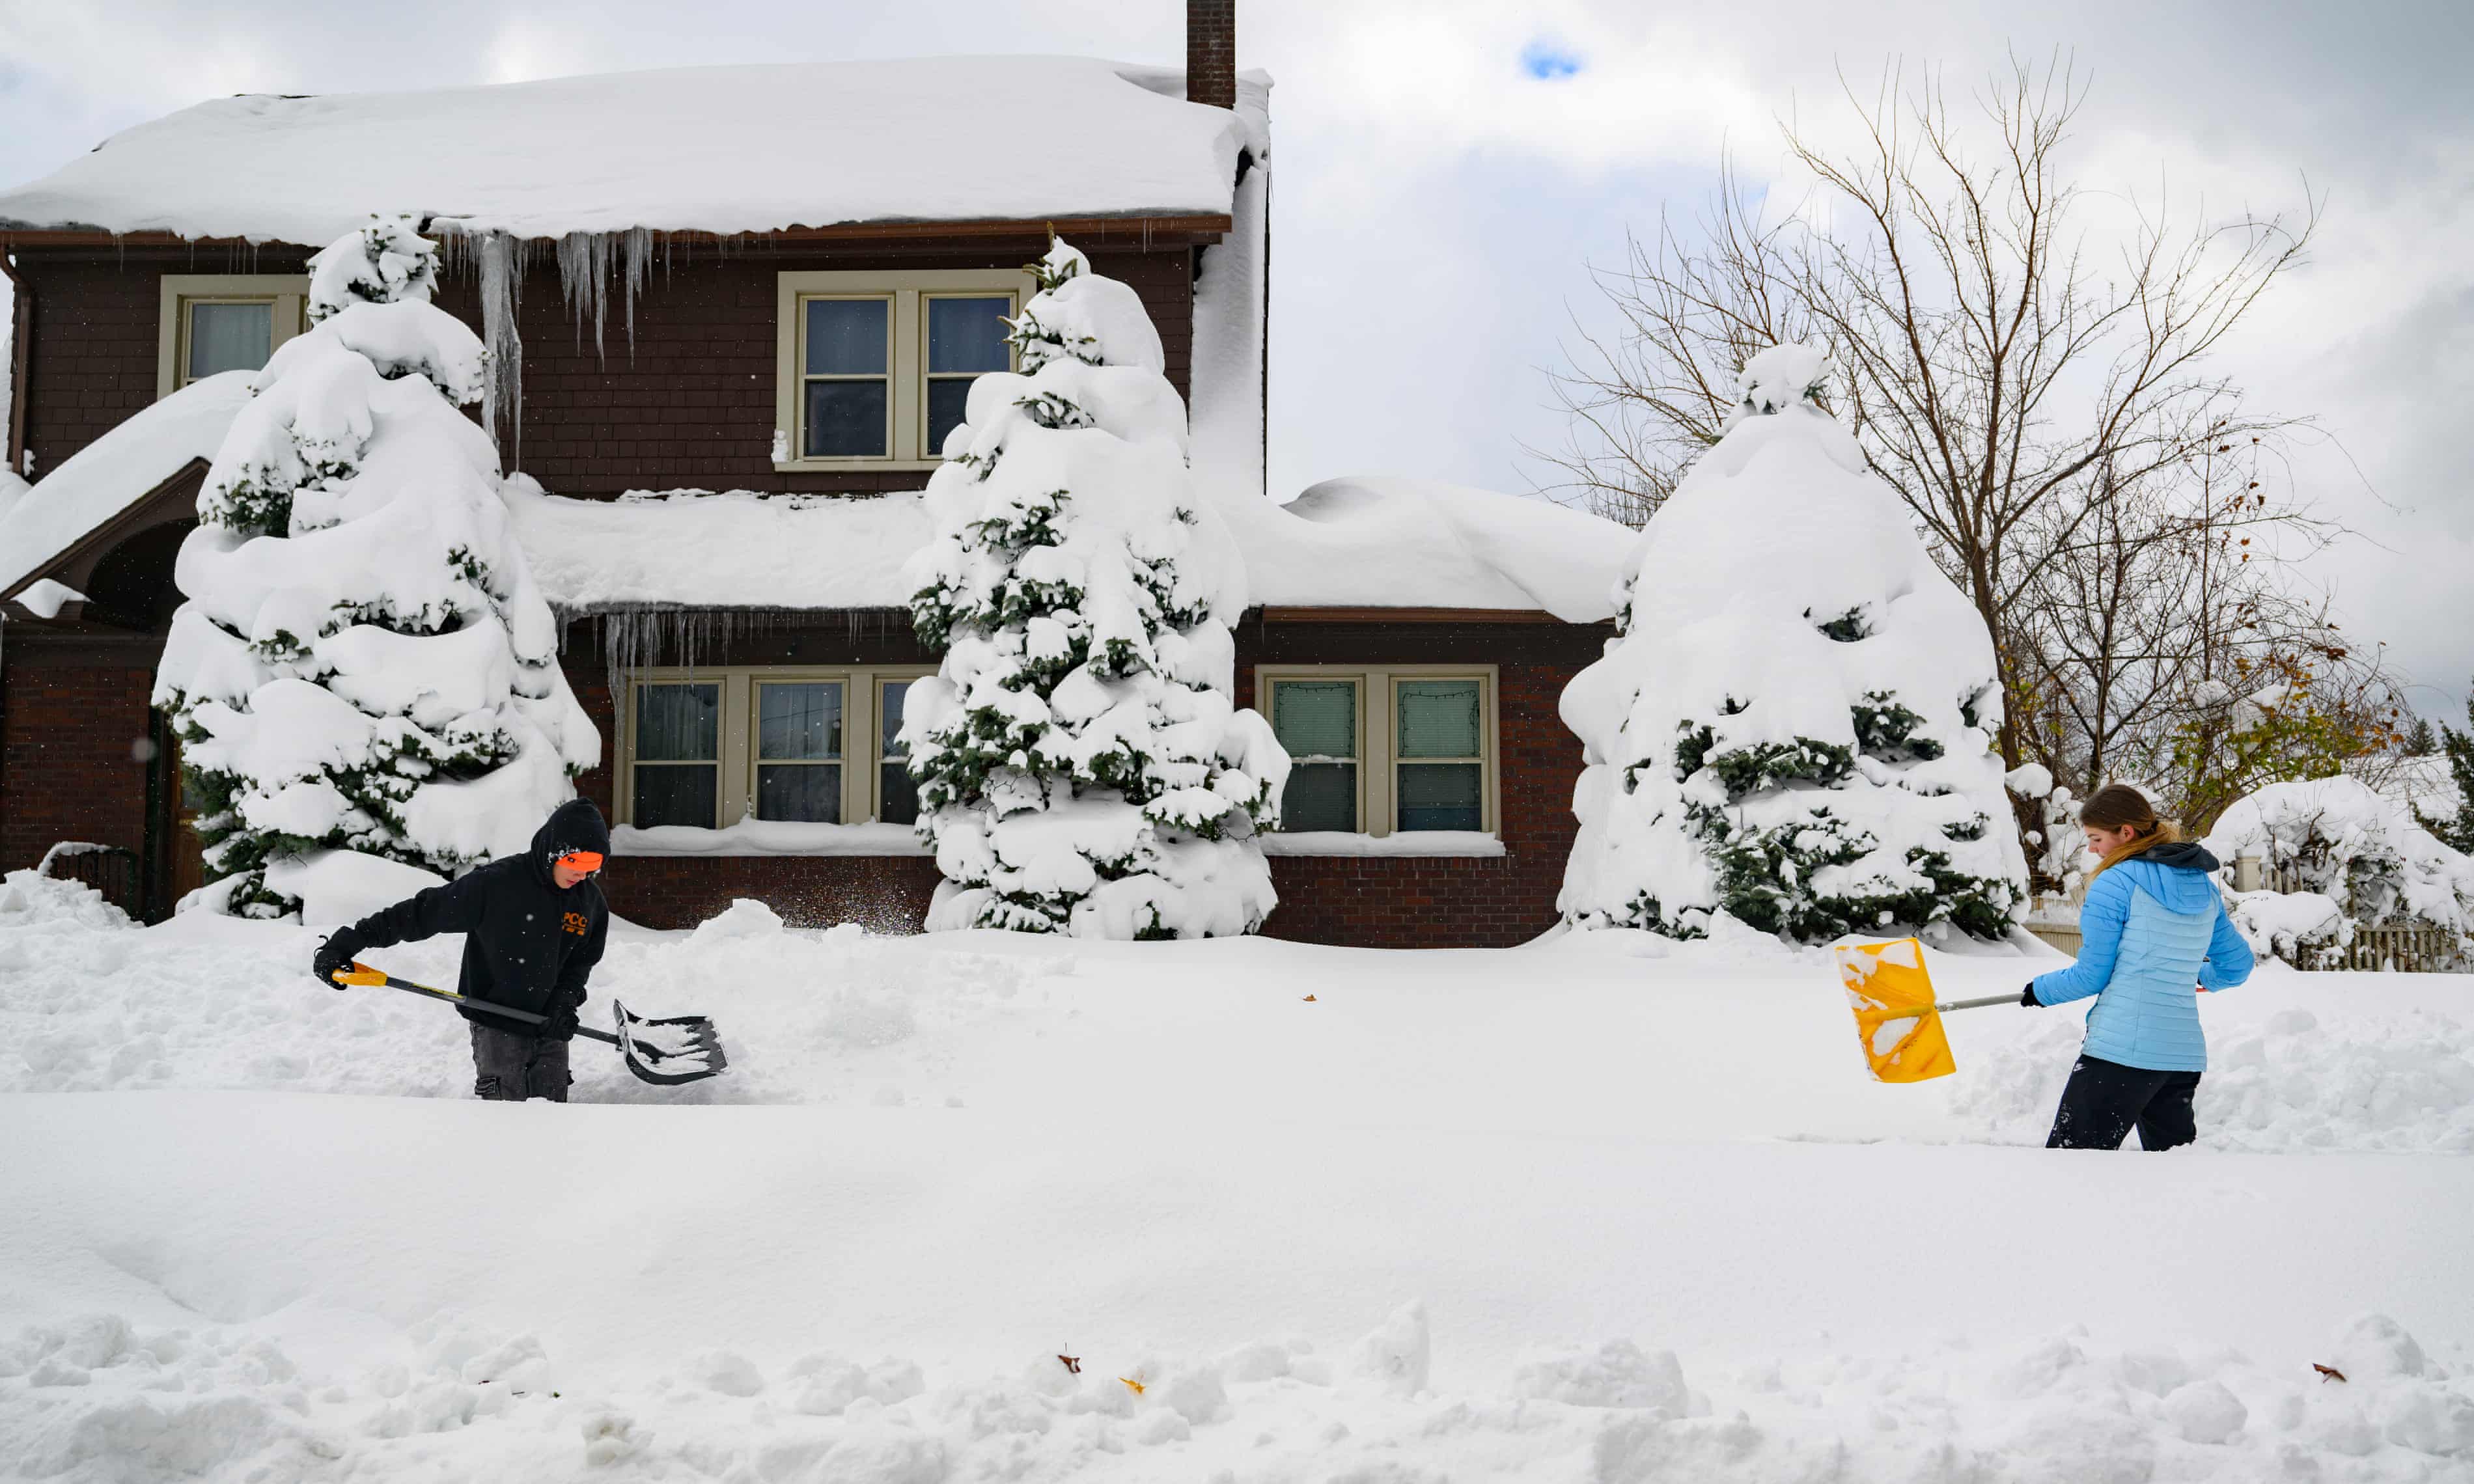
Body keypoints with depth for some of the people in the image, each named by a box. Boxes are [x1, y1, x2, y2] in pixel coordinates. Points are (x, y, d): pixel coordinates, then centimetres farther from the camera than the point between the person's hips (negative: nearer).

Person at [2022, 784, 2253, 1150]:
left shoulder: (2115, 883, -7)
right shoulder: (2204, 887, 14)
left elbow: (2091, 976, -6)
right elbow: (2237, 964, 23)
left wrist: (2041, 990, 12)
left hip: (2121, 1049, -8)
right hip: (2185, 1054, 8)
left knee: (2072, 1157, -8)